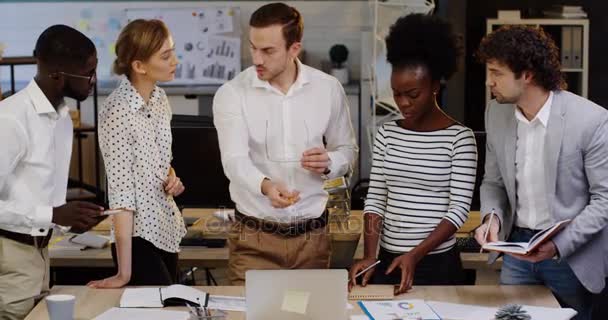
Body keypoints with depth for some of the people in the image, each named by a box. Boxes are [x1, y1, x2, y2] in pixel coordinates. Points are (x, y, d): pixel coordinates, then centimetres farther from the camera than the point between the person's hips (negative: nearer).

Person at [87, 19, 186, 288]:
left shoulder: (159, 99, 4)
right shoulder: (118, 111, -19)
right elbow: (121, 190, -21)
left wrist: (172, 178, -2)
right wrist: (124, 273, -22)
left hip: (167, 231, 8)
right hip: (138, 238, -8)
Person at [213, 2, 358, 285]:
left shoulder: (328, 89, 1)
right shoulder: (232, 94, -6)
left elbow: (347, 149, 12)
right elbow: (235, 160, -18)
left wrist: (329, 163, -12)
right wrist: (266, 186, -39)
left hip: (313, 236, 2)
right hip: (255, 238, -2)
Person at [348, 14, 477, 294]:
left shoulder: (459, 138, -8)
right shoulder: (387, 134, 4)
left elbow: (459, 208, -12)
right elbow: (375, 198, 3)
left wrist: (415, 255, -20)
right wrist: (370, 255, -10)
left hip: (438, 264, -4)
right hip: (388, 260, 4)